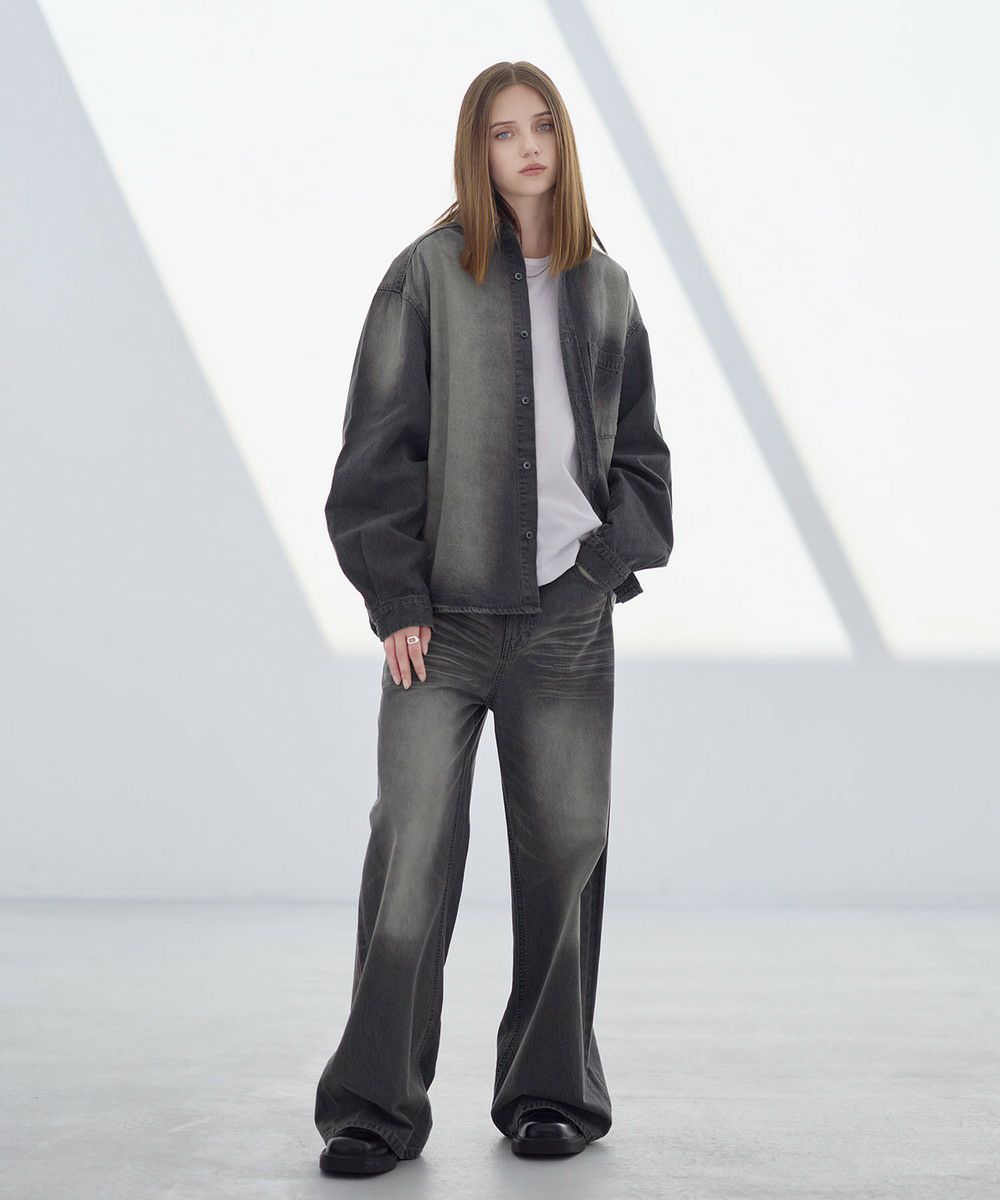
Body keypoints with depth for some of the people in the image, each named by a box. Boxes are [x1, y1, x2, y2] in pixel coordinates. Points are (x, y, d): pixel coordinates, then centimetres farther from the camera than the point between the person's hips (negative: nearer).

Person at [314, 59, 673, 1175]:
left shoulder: (603, 286, 12)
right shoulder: (427, 274, 0)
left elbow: (638, 445, 18)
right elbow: (380, 444, -2)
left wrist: (615, 553, 2)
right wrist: (395, 598, -8)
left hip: (568, 612, 3)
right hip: (445, 612, -3)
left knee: (564, 848, 6)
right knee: (412, 846, -7)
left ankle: (551, 1091, 19)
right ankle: (375, 1107, 2)